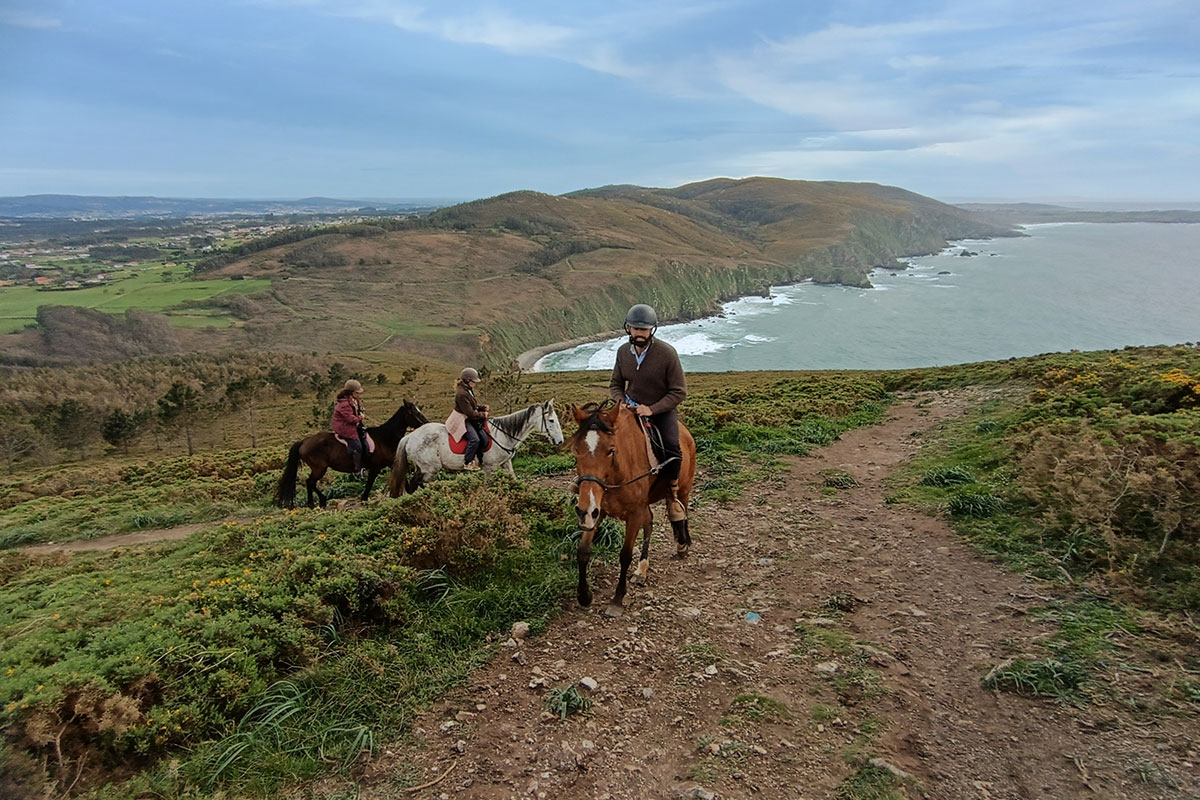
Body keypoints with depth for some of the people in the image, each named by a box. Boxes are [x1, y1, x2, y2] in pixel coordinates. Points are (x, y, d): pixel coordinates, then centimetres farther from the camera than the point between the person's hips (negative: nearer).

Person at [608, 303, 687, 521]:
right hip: (630, 408, 4)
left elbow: (679, 392, -13)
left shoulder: (667, 353, -16)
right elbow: (615, 384, 13)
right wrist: (621, 401, -9)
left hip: (662, 409, -4)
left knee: (671, 449, -27)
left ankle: (674, 497, -4)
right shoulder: (623, 352, -2)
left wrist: (652, 409, -23)